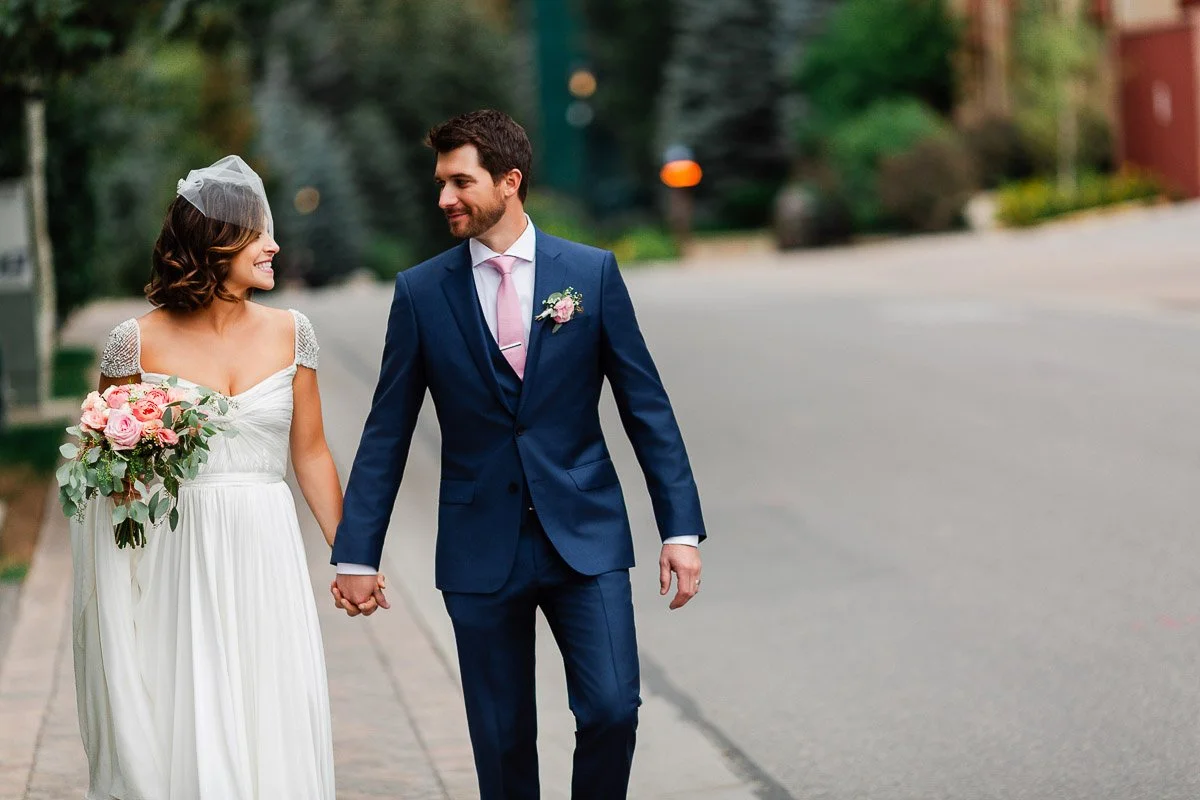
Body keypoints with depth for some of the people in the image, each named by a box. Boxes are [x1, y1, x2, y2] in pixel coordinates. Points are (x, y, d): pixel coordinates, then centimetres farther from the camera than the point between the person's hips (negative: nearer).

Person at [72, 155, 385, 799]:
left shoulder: (289, 333, 5)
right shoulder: (137, 342, -3)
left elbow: (310, 451, 11)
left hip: (265, 558, 2)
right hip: (176, 562, -2)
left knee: (273, 727, 0)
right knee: (183, 729, -1)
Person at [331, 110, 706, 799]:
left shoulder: (592, 272, 0)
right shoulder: (421, 291, 1)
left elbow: (647, 407, 1)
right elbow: (387, 433, 4)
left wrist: (681, 529, -4)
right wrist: (357, 554, 1)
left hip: (585, 535, -1)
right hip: (481, 547, 1)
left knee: (612, 709, -10)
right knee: (502, 740, 6)